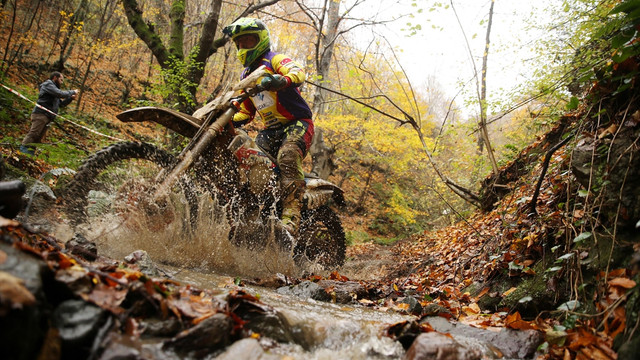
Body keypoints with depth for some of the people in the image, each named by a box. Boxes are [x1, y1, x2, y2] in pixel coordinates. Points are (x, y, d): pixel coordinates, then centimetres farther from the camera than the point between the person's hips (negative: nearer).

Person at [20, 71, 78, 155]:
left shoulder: (53, 87, 30)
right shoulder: (48, 85, -1)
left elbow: (61, 104, 27)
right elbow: (61, 94, -17)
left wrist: (71, 98, 13)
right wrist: (73, 92, -3)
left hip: (47, 117, 9)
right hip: (40, 114, -9)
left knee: (38, 138, 4)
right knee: (34, 133, -18)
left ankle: (29, 155, 2)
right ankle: (24, 149, -22)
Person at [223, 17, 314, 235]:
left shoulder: (274, 60, 0)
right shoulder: (246, 76, 23)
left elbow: (298, 72, -23)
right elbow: (246, 113, 29)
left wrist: (282, 81, -46)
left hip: (297, 123, -7)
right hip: (270, 130, 7)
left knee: (287, 159, -34)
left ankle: (290, 219, -43)